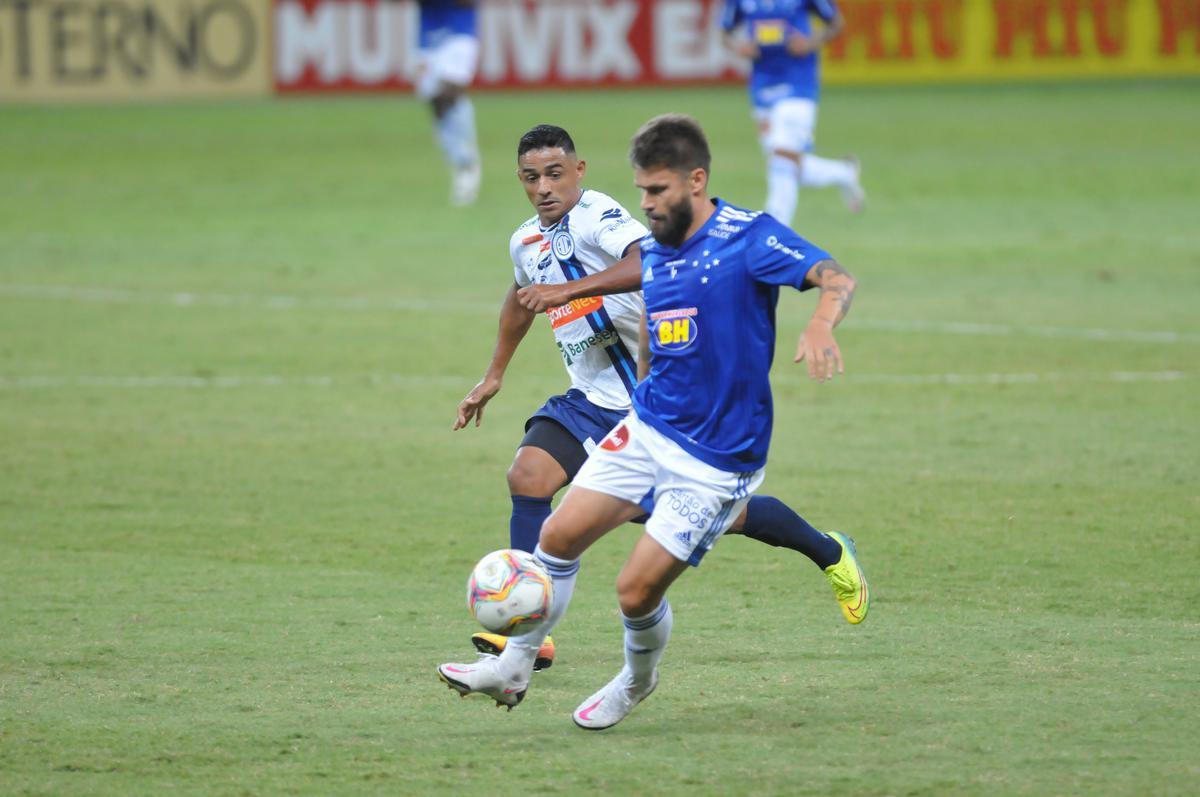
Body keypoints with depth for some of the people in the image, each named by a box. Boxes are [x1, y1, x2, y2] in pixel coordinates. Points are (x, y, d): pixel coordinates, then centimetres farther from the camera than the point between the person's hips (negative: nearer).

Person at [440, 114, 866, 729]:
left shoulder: (748, 237, -15)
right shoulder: (653, 251, 7)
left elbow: (836, 279, -27)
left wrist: (820, 325, -49)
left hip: (715, 461, -7)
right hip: (645, 427, 7)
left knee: (636, 591, -7)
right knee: (559, 536, 1)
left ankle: (638, 680, 25)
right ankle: (514, 668, 19)